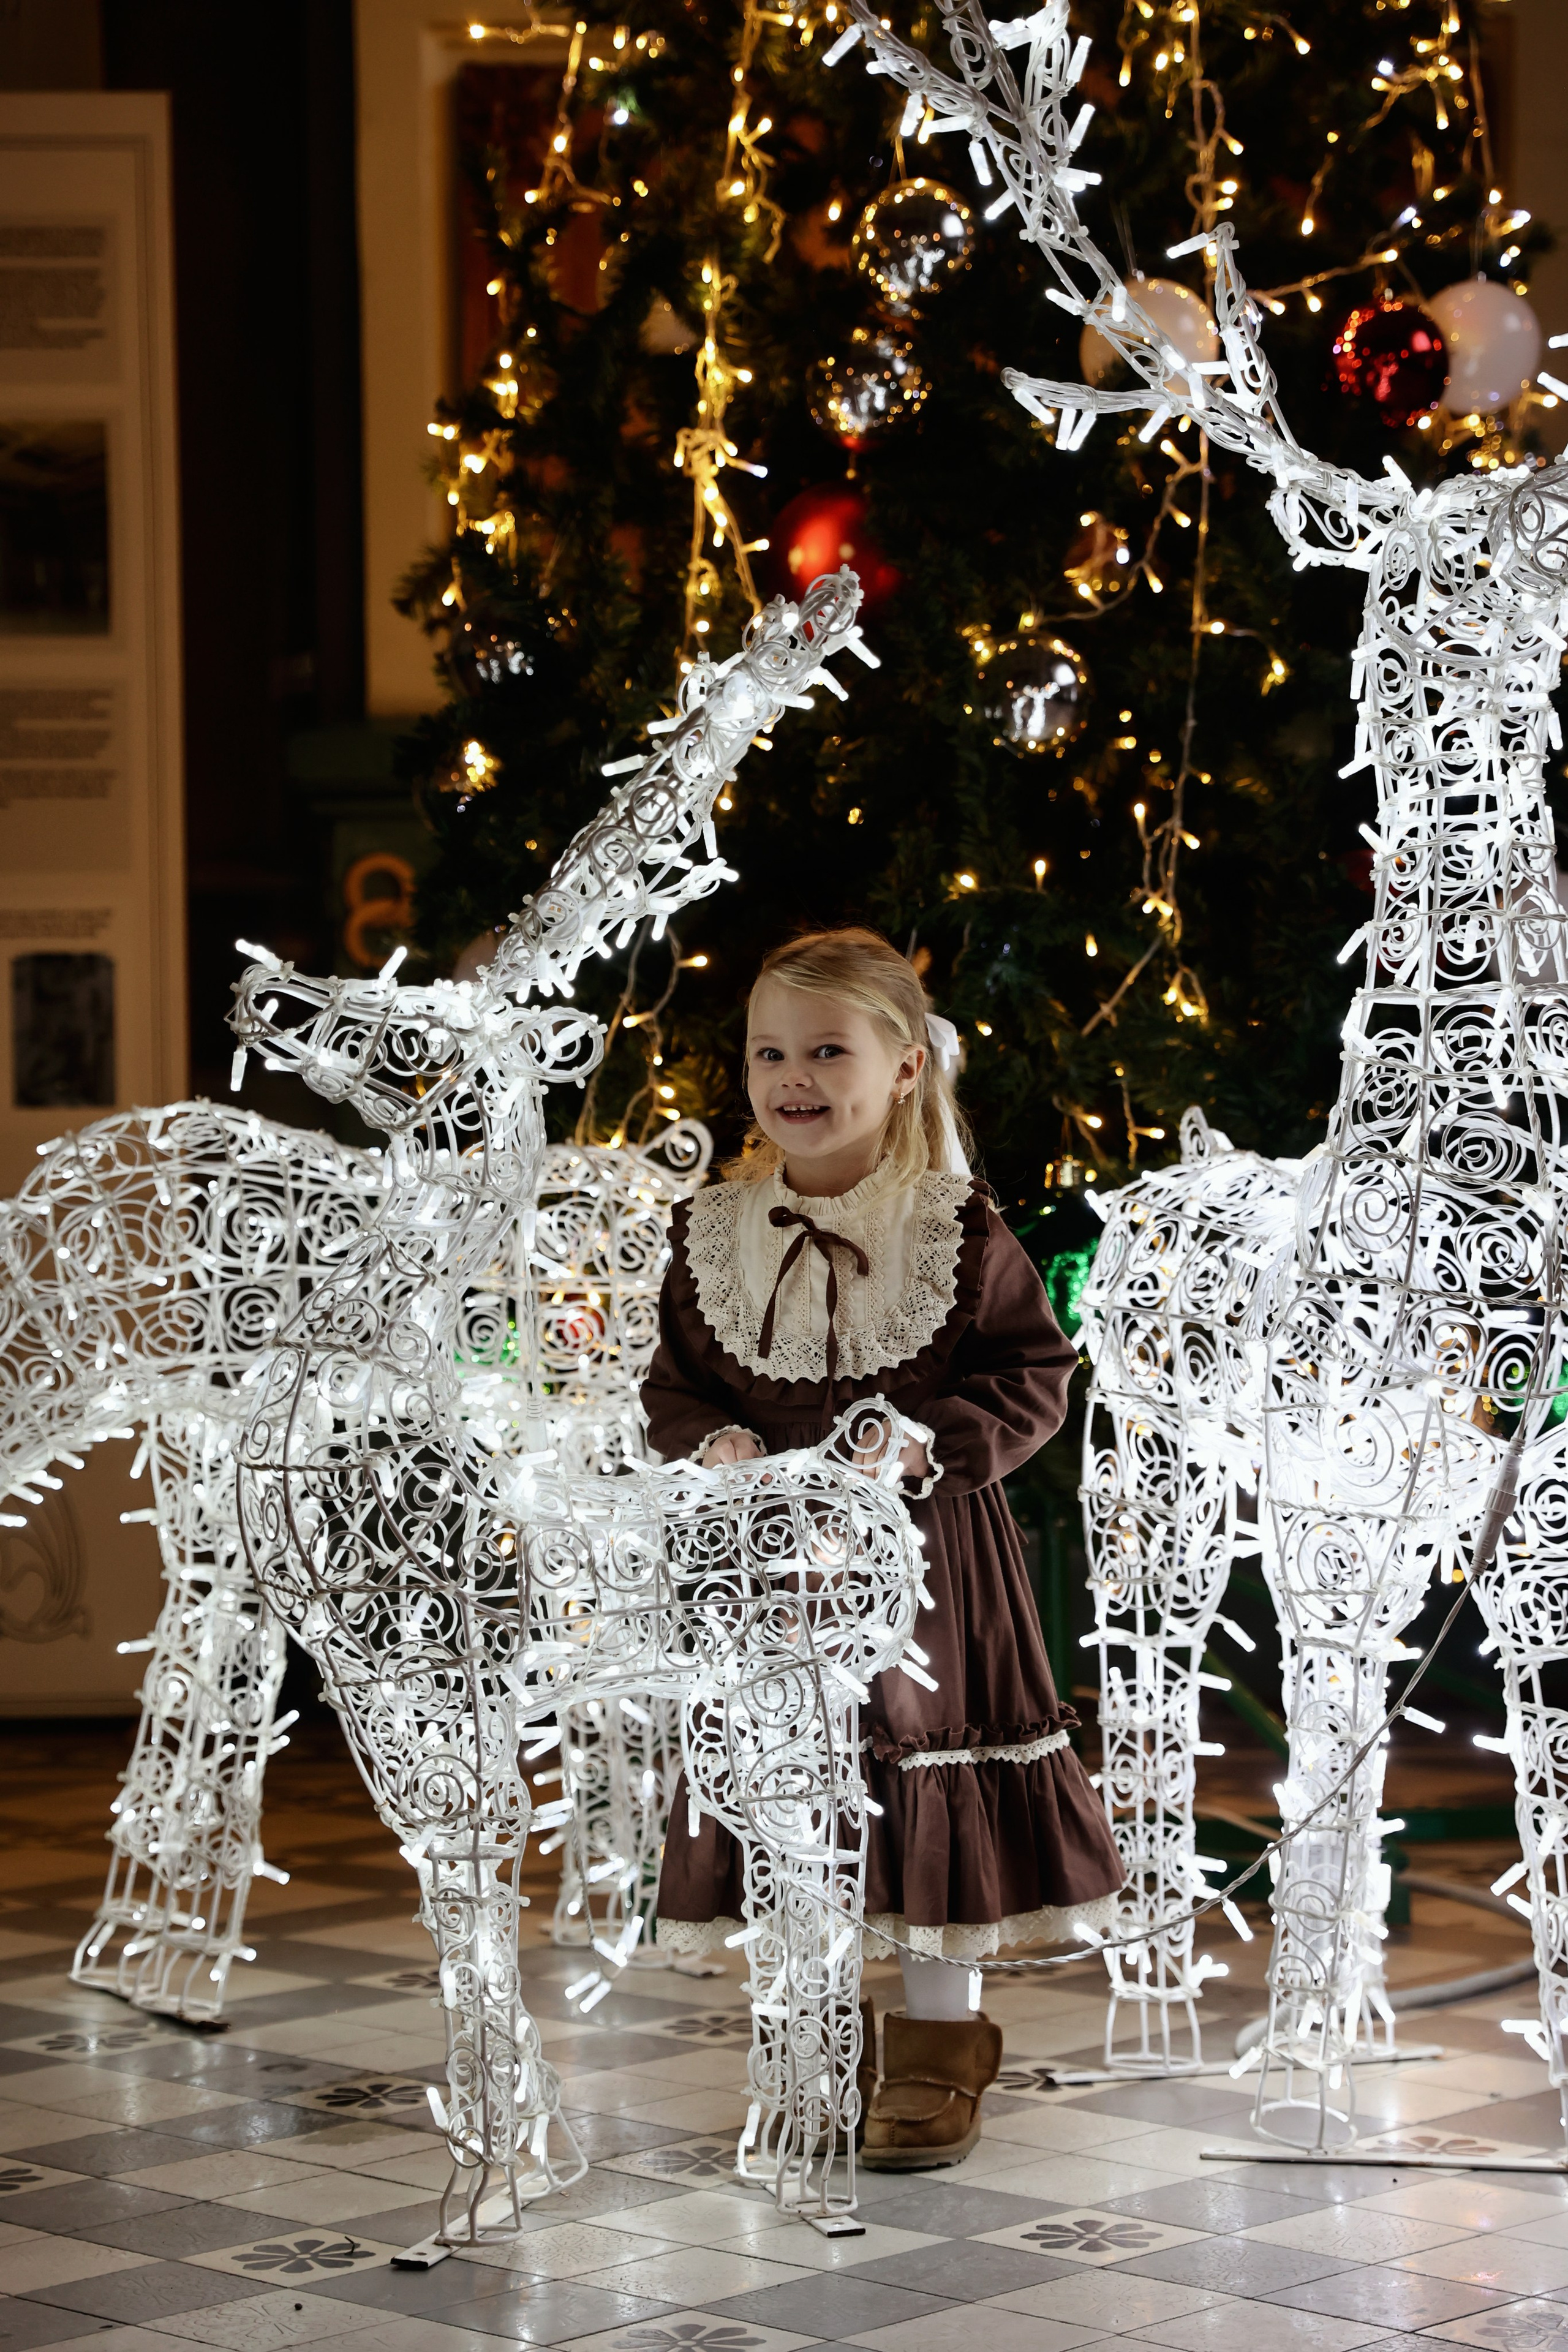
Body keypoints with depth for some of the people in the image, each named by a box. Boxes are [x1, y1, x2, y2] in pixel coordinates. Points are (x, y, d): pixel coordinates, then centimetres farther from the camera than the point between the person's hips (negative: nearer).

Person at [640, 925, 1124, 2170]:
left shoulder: (959, 1229, -6)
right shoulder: (713, 1234, 2)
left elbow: (1034, 1373, -4)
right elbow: (673, 1387, 10)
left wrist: (931, 1444, -18)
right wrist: (713, 1446, -10)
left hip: (924, 1556, -3)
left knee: (925, 1775, 3)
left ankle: (938, 2052, 17)